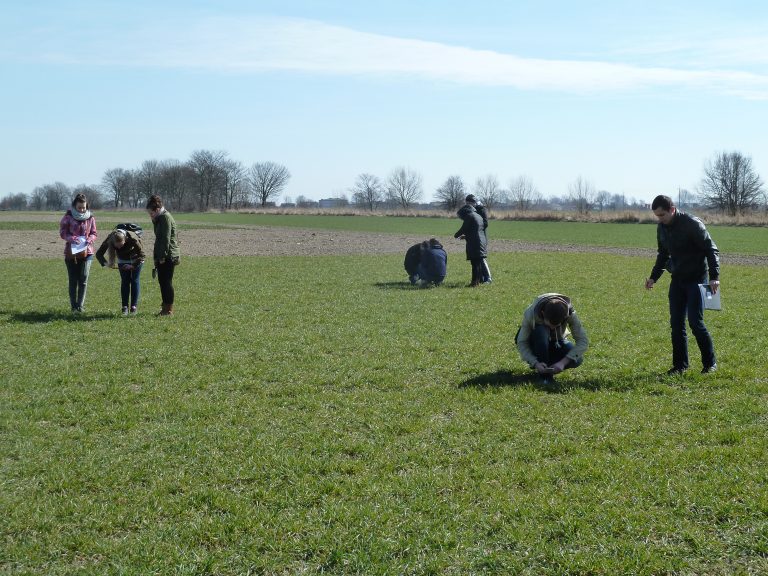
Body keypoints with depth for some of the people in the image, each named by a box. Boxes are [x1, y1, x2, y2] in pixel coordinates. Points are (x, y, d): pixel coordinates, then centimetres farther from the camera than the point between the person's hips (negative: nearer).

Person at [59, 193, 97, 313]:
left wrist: (89, 240, -13)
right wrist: (72, 238, -20)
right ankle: (73, 306, 10)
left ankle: (80, 305, 2)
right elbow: (62, 232, -2)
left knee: (83, 280, -4)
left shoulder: (90, 218, 3)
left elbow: (94, 233, 9)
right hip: (71, 252, -1)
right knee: (73, 281, 5)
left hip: (86, 252, 1)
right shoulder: (68, 217, -3)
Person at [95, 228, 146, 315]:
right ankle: (125, 307, -1)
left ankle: (134, 307, -1)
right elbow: (99, 254, -23)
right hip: (123, 260, 2)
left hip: (135, 259, -2)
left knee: (134, 280, -5)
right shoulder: (110, 240, -31)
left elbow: (141, 255, -28)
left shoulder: (132, 238, -39)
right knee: (124, 281, -3)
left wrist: (133, 265, -36)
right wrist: (105, 263, -41)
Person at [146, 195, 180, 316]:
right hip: (162, 256, 10)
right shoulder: (159, 218, 16)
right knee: (162, 281, 13)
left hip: (168, 256, -10)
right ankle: (165, 306, 19)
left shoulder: (166, 218, -15)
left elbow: (166, 238, -20)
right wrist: (156, 253, 12)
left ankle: (169, 309, -1)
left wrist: (162, 257, -20)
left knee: (167, 282, -6)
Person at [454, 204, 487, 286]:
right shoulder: (478, 216, 19)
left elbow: (463, 229, -7)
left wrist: (456, 235, 10)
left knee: (475, 263, -7)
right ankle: (480, 280, 17)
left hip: (474, 244, -9)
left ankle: (475, 281, -8)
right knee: (479, 262, 13)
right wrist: (466, 236, 30)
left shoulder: (469, 216, -8)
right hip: (482, 242, 9)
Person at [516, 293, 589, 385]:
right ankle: (544, 374, -25)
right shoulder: (530, 314, -33)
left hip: (557, 342, 2)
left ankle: (549, 369, -1)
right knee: (541, 332, -38)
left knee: (577, 360, -28)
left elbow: (583, 341, -31)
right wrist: (535, 363, -43)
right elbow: (522, 343, -28)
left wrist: (563, 362, -41)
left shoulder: (570, 314, -30)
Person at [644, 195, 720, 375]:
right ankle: (680, 364, 13)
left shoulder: (692, 224, -16)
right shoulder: (662, 228, 5)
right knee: (676, 323, 4)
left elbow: (711, 250, -14)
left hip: (696, 279, -7)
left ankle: (710, 362, 5)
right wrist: (654, 277, 10)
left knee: (695, 321, -10)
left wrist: (714, 277, -23)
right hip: (677, 279, 7)